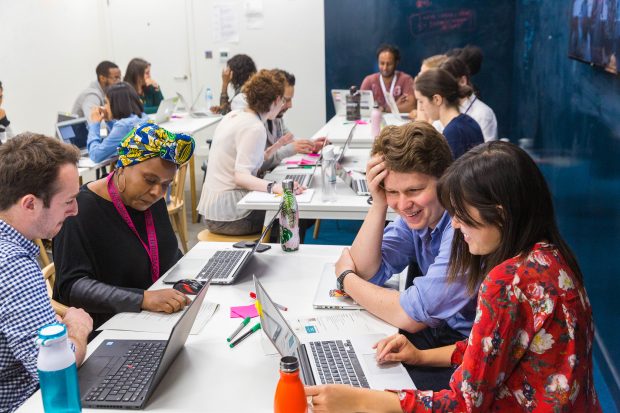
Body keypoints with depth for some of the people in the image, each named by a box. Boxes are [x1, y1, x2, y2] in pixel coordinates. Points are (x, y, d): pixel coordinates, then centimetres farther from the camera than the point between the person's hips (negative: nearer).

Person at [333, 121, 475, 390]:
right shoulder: (417, 211, -3)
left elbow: (410, 317, -25)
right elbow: (368, 273, 0)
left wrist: (346, 276, -7)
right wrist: (379, 205, -14)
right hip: (440, 331, 7)